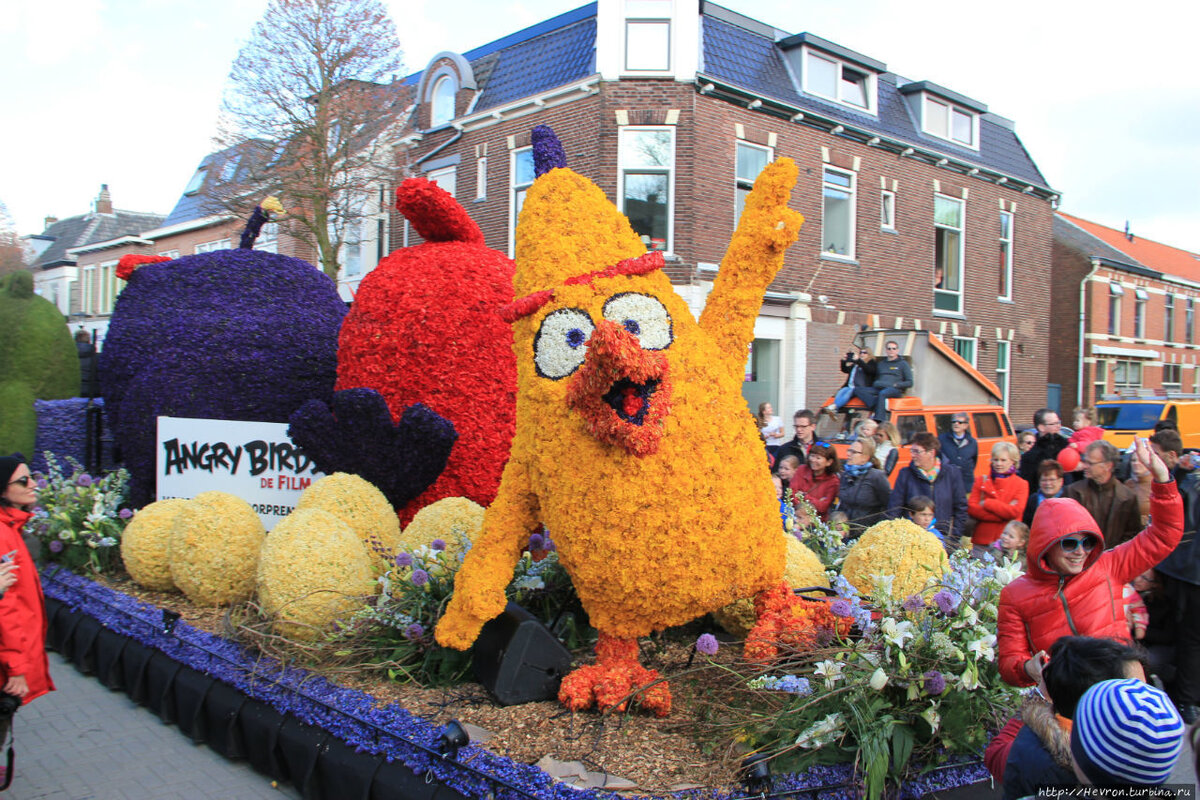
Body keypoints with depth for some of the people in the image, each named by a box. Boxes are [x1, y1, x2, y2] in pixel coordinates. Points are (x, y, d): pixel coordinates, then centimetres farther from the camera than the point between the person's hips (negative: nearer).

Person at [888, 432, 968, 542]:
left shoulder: (952, 472, 6)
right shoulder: (905, 474, 3)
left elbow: (961, 507, 9)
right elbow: (894, 509, 4)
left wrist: (953, 535, 2)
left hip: (944, 537, 1)